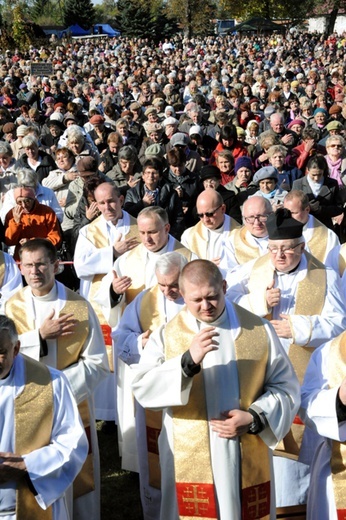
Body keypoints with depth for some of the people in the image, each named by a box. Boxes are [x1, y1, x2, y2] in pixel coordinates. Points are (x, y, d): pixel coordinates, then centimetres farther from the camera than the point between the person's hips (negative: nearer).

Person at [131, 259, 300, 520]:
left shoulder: (259, 330, -1)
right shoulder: (166, 335, -3)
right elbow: (143, 389, -15)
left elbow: (285, 387, 3)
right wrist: (189, 360, -29)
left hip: (247, 462, 1)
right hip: (189, 462, 0)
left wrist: (255, 418, -13)